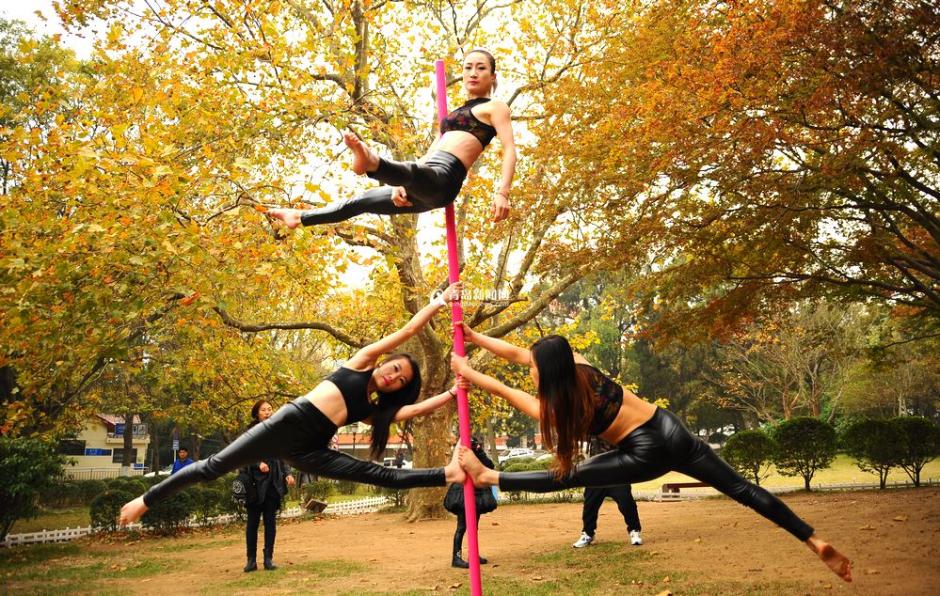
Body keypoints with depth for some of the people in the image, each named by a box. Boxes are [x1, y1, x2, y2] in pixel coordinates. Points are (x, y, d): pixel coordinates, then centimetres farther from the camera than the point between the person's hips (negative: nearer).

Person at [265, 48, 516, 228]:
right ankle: (300, 218, 40)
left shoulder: (495, 106, 6)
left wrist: (502, 192, -27)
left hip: (443, 179, -9)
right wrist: (402, 184, 10)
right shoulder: (454, 114, 30)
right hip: (427, 186, 9)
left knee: (413, 171, -42)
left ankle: (371, 163, -76)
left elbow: (509, 149, -10)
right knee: (364, 201, 23)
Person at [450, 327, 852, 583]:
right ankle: (815, 542, 9)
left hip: (649, 454, -7)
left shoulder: (557, 408, -14)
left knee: (569, 477, 1)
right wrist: (474, 337, 15)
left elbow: (501, 389, -2)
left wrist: (468, 373, 10)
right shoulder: (578, 364, 1)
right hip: (669, 429, 7)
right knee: (741, 488, 8)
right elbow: (518, 353, 12)